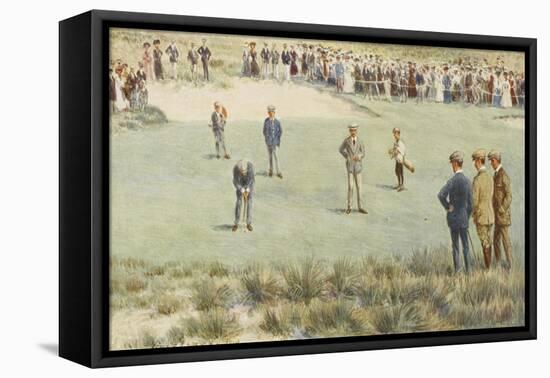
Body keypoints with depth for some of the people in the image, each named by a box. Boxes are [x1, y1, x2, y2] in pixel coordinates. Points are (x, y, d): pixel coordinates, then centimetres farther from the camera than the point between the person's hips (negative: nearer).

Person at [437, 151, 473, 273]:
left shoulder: (453, 180, -14)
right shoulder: (467, 180, 0)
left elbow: (441, 195, -28)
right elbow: (470, 203, 5)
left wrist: (448, 207, -12)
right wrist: (467, 217, 15)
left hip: (453, 218, -4)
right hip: (464, 217, 4)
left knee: (455, 246, 5)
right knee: (465, 246, 8)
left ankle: (458, 267, 4)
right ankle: (468, 270, 9)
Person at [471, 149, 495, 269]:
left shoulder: (477, 179, -19)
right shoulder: (490, 178, 5)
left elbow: (475, 200, -18)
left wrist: (473, 215, -2)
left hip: (481, 216, -7)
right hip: (490, 215, 7)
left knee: (485, 243, -3)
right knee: (488, 241, 13)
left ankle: (488, 268, 1)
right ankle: (489, 266, 18)